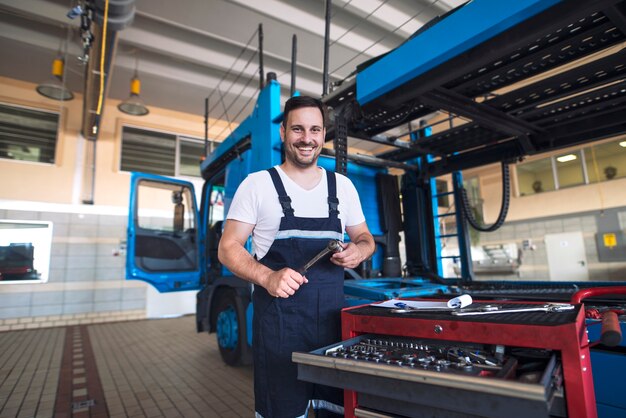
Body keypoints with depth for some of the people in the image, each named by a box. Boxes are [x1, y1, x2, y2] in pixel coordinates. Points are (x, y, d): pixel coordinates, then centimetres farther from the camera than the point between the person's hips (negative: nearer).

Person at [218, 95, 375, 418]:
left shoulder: (343, 186, 9)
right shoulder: (257, 185, -2)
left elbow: (365, 238, 18)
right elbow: (228, 248, -3)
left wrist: (359, 251, -6)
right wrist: (267, 277, -21)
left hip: (332, 319, 4)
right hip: (278, 321, -3)